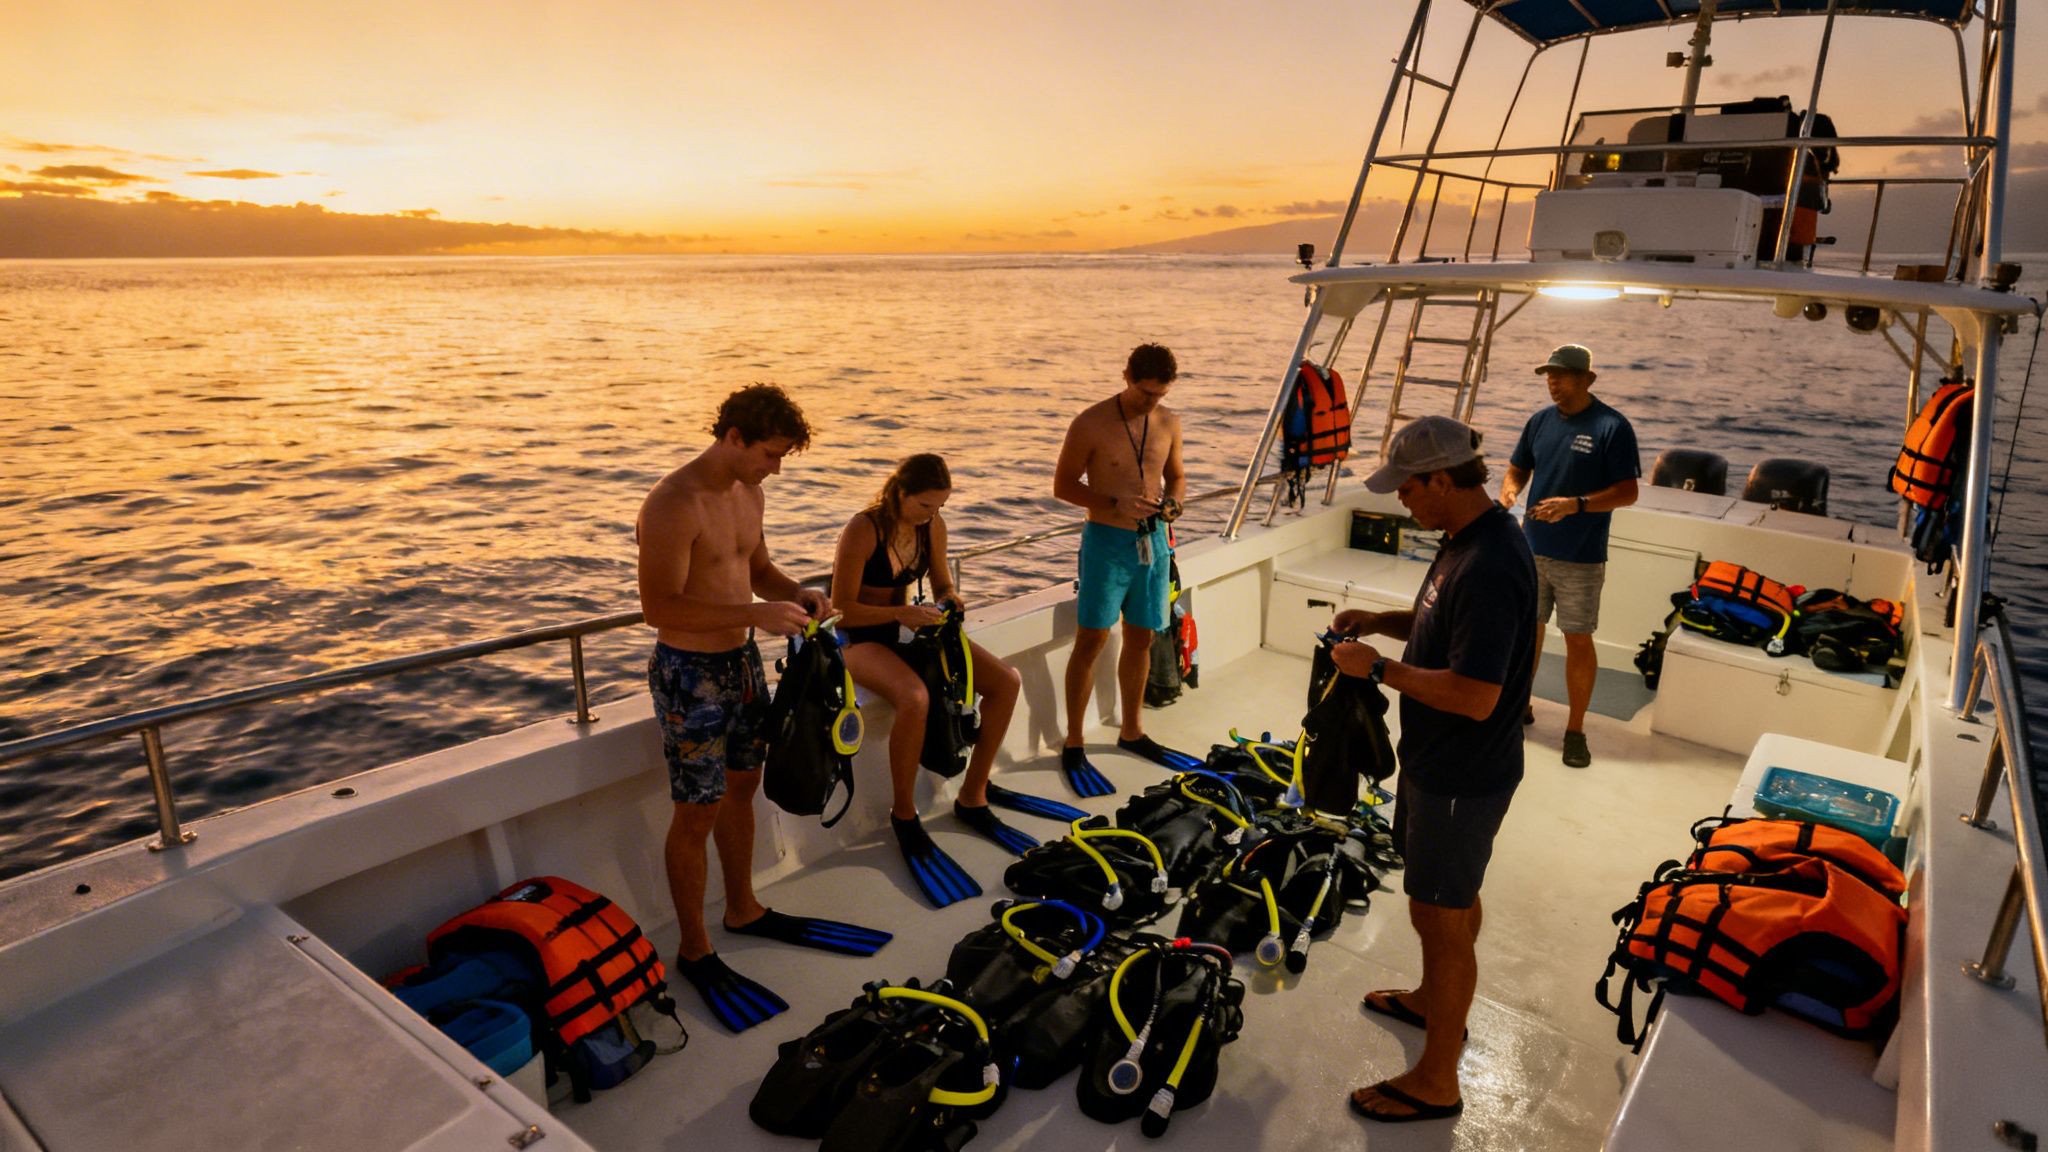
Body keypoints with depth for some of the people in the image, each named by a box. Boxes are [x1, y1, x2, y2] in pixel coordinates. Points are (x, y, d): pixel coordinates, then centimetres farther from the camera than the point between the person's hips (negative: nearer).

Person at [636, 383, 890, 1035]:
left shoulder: (747, 491, 4)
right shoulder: (674, 506, -23)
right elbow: (659, 608, -26)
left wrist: (794, 594, -3)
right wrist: (757, 614, -29)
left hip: (742, 661, 9)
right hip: (690, 671, -8)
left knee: (742, 786, 20)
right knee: (698, 812, 3)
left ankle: (743, 909, 40)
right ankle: (694, 951, 21)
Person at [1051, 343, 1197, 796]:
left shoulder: (1169, 423, 5)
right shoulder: (1091, 424, -10)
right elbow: (1063, 484, -7)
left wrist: (1173, 502, -6)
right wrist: (1115, 505, -19)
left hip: (1153, 541, 5)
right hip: (1107, 541, -5)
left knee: (1141, 638, 14)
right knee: (1091, 640, -4)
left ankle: (1132, 732, 31)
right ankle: (1073, 746, 6)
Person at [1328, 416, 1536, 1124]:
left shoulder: (1490, 567, -30)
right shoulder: (1465, 540, 3)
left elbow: (1475, 695, -32)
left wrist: (1378, 668, -22)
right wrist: (1382, 622, 3)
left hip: (1462, 778, -10)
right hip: (1437, 760, 10)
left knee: (1443, 916, 4)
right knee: (1441, 898, 27)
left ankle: (1436, 1081, 22)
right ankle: (1434, 1000, 50)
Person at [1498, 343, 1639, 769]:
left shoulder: (1612, 427, -11)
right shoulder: (1540, 421, 5)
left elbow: (1627, 492, -12)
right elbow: (1518, 469, 14)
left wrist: (1576, 504, -26)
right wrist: (1508, 493, -8)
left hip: (1581, 558, -5)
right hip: (1531, 548, 5)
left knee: (1578, 640, 3)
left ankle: (1575, 730, 15)